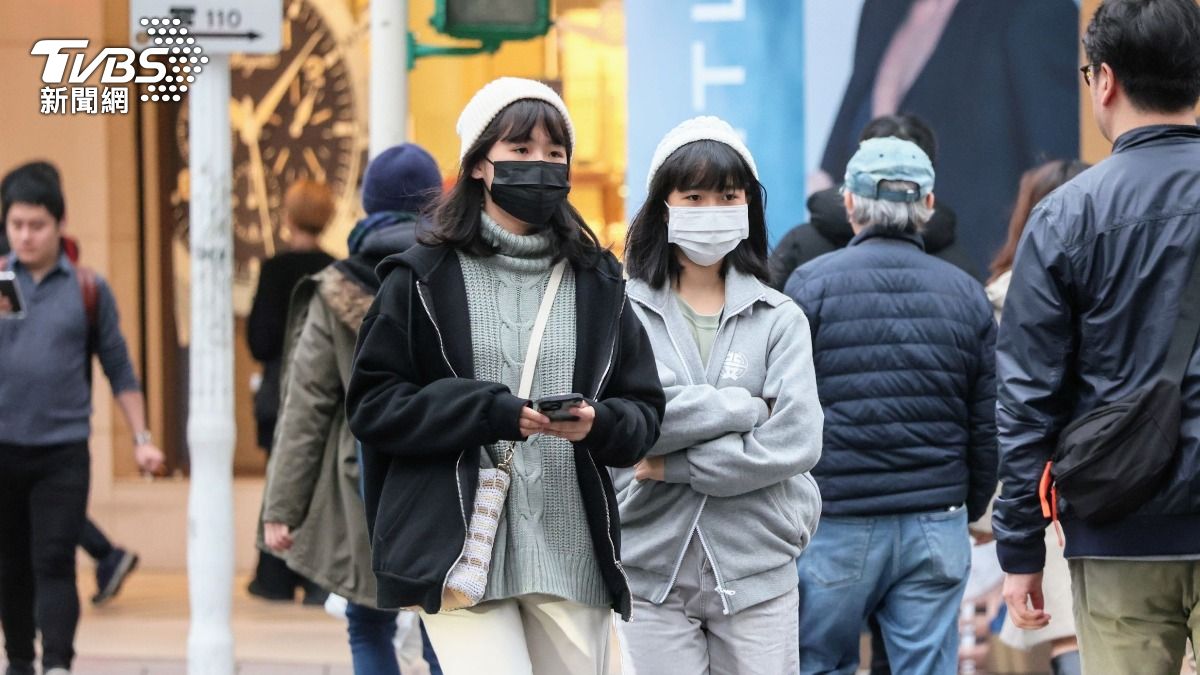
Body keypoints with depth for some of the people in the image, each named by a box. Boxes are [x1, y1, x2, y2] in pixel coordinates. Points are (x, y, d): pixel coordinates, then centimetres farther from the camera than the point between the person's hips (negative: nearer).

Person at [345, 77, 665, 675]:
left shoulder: (597, 284, 14)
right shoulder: (424, 278, 4)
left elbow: (645, 411, 12)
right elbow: (372, 402, -2)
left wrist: (599, 424, -12)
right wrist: (492, 413, -14)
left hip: (572, 553, 4)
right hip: (461, 551, -3)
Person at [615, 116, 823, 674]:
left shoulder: (779, 319, 4)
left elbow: (796, 443, -8)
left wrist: (676, 466, -11)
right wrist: (745, 408, -11)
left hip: (757, 573, 1)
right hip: (653, 570, -1)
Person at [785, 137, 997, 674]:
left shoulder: (811, 284, -3)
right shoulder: (965, 293, 7)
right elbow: (988, 424, 8)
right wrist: (970, 509, 21)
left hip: (834, 528, -2)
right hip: (937, 525, 2)